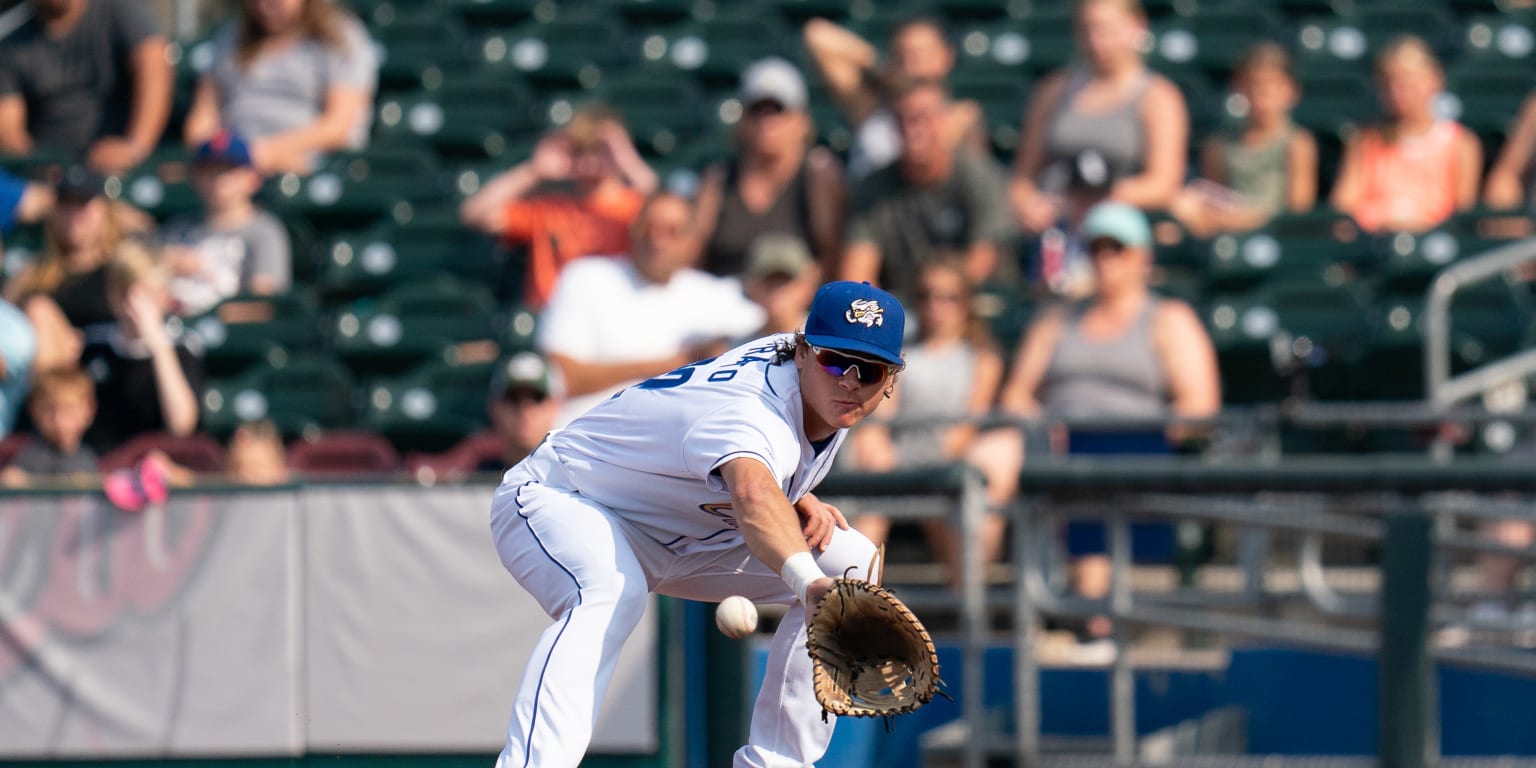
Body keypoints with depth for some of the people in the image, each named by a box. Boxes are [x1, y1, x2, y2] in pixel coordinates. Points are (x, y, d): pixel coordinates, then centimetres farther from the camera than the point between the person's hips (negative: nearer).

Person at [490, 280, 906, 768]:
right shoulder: (752, 412, -36)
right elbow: (754, 498, -60)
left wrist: (800, 501, -5)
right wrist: (809, 584, -78)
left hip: (681, 536, 9)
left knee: (854, 562, -2)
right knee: (611, 592, -42)